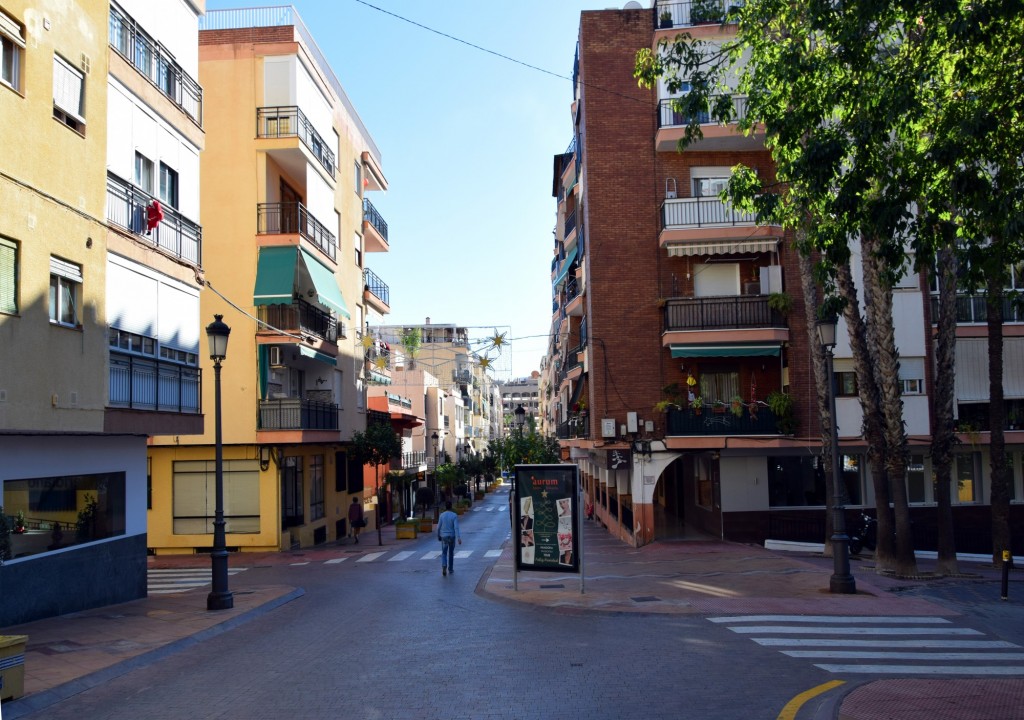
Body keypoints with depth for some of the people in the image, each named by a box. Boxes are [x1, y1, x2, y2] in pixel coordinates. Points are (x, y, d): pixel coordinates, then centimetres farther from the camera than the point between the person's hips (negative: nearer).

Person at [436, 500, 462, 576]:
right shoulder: (454, 516, -11)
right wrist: (459, 538, -23)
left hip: (444, 537, 0)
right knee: (451, 553, 18)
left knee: (444, 554, 5)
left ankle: (444, 567, -20)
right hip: (452, 537, 0)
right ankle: (450, 568, 25)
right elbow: (456, 528, -19)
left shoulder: (442, 515, -6)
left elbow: (439, 527, -1)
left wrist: (438, 536, 15)